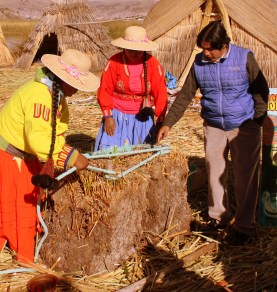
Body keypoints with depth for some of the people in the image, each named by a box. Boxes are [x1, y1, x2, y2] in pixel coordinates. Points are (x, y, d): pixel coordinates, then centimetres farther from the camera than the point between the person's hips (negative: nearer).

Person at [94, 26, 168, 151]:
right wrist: (107, 116, -8)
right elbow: (104, 91, -6)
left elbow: (160, 93, -5)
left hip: (143, 118, 1)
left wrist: (160, 119, -6)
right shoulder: (114, 62, -11)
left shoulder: (153, 64, -7)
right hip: (117, 117, -1)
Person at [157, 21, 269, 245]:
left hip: (244, 128, -3)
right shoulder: (199, 62, -4)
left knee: (245, 177, 2)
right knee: (215, 174, 11)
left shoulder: (244, 58, -12)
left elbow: (261, 90, -4)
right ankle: (218, 217, 30)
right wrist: (168, 123, -5)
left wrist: (257, 121, -7)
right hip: (213, 127, 3)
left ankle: (244, 226, 15)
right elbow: (185, 95, -1)